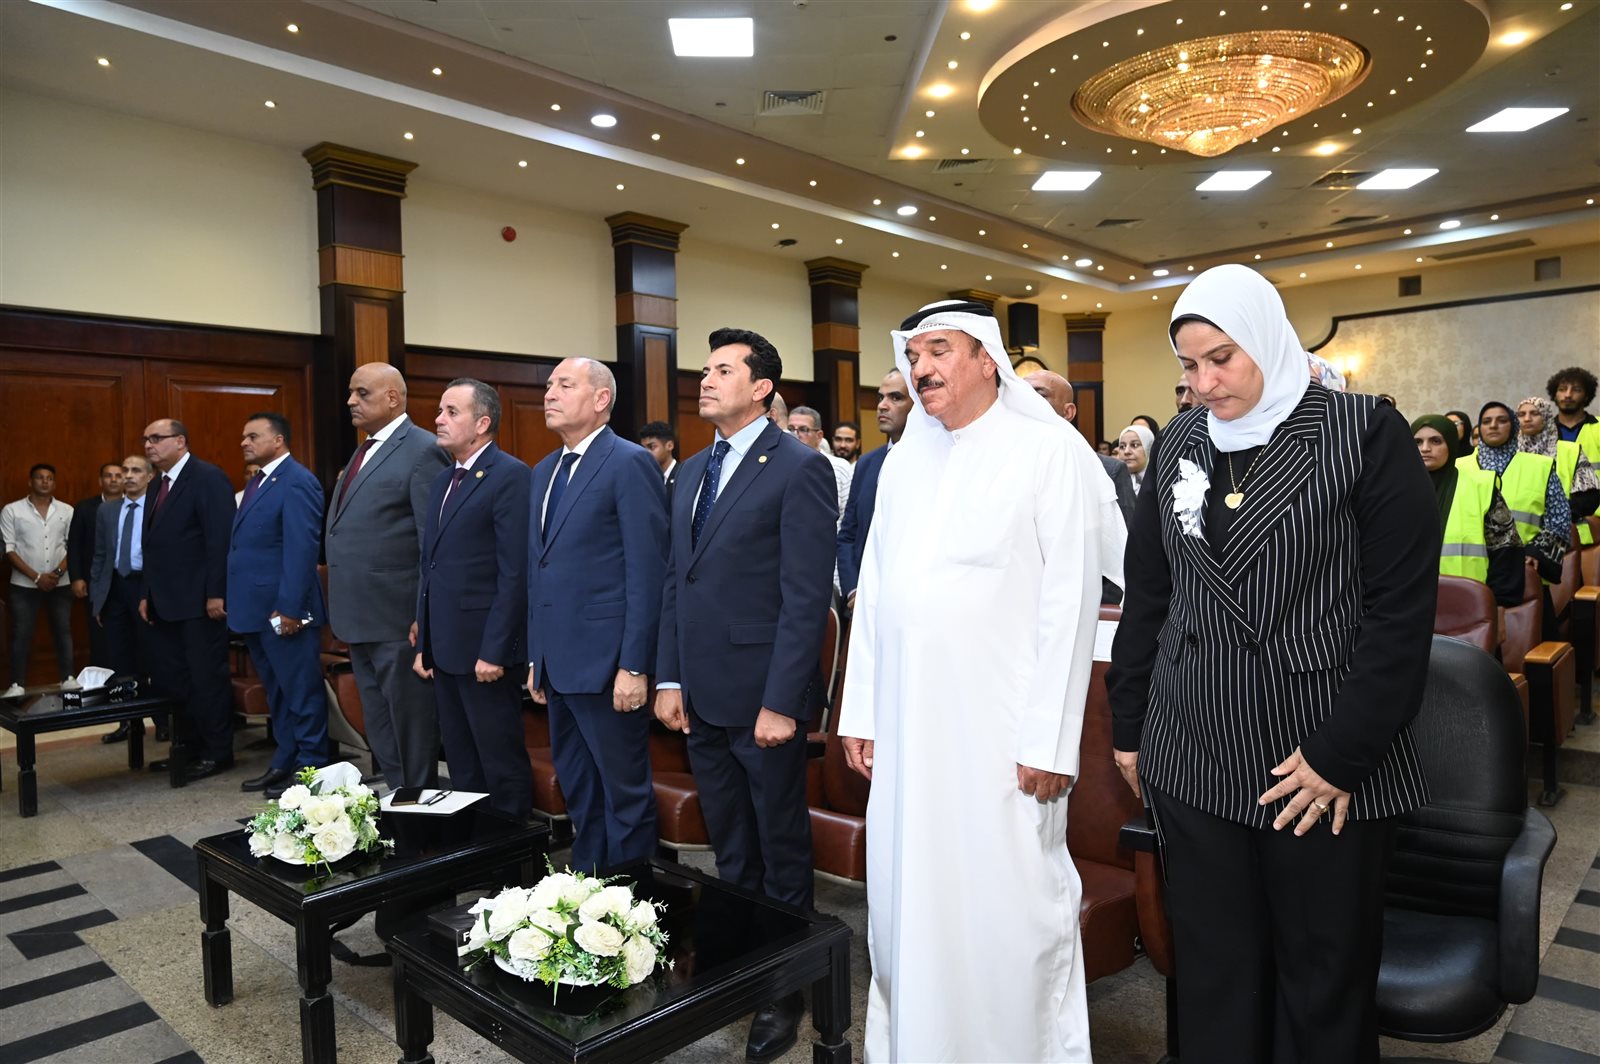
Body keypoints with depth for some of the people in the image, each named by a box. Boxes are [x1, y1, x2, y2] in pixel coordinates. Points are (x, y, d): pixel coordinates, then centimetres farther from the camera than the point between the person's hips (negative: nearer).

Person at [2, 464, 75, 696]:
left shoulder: (67, 511, 5)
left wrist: (59, 572, -10)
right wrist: (36, 577, -12)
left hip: (60, 584, 2)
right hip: (24, 585, -2)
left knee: (63, 632, 6)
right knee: (21, 634, 1)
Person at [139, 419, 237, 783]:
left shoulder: (208, 478, -10)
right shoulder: (160, 486, 17)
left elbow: (220, 540, -17)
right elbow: (153, 546, 18)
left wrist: (216, 594, -20)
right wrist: (147, 594, 13)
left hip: (199, 602, -9)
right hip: (166, 603, 9)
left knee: (207, 678, 0)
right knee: (171, 678, 14)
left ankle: (217, 753, 10)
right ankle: (186, 747, 25)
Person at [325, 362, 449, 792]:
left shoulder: (422, 450, -12)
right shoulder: (365, 452, 16)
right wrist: (346, 610, 15)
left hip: (397, 620, -9)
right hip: (361, 619, 9)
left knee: (410, 731, 3)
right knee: (379, 733, 18)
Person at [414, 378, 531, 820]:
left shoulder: (509, 476, -12)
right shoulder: (442, 480, 16)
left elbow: (515, 573, -17)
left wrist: (494, 651, -19)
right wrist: (424, 644, 15)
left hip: (484, 650, -8)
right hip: (445, 650, 9)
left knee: (502, 766, 3)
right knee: (461, 765, 18)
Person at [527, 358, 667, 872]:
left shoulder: (630, 463, -10)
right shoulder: (543, 471, 15)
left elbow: (647, 572, -15)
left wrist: (634, 666, -18)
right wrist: (536, 658, 15)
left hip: (606, 663, -8)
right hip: (558, 662, 8)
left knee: (624, 792, 5)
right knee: (576, 790, 19)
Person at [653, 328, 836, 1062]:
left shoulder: (799, 468, -11)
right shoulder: (693, 471, 12)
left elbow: (808, 596, -15)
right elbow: (676, 581, 13)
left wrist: (781, 702, -18)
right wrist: (668, 678, 8)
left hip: (761, 696, -6)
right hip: (700, 695, 7)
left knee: (781, 849, 11)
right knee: (729, 850, 20)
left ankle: (786, 985, 29)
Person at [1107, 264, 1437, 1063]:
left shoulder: (1363, 434, -6)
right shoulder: (1179, 445, 6)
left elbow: (1402, 607, -9)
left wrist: (1343, 755, -13)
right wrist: (1127, 724, 10)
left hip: (1326, 762, -3)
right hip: (1193, 759, 4)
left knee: (1325, 983, 11)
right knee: (1213, 974, 13)